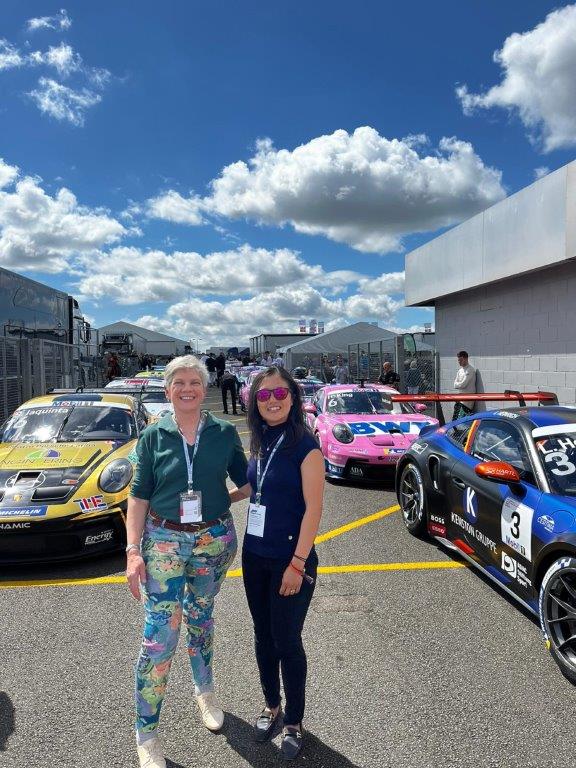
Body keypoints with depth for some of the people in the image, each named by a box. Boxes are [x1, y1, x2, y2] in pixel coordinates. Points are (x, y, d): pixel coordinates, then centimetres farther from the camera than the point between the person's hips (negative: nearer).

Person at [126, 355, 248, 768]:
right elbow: (139, 496, -4)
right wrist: (133, 551, -8)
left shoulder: (225, 433, -2)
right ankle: (147, 735, 18)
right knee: (159, 636, -2)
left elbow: (245, 480, 7)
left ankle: (205, 692, 46)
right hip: (163, 541, -1)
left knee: (201, 620, 20)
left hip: (214, 540, 2)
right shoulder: (153, 436, -4)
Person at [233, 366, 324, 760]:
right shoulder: (259, 442, 3)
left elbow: (313, 509, -17)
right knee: (263, 636, 19)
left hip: (289, 560, -6)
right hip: (254, 556, 6)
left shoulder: (305, 445, -16)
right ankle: (271, 705, 41)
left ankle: (294, 722, 30)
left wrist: (298, 564, -19)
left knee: (287, 642, 7)